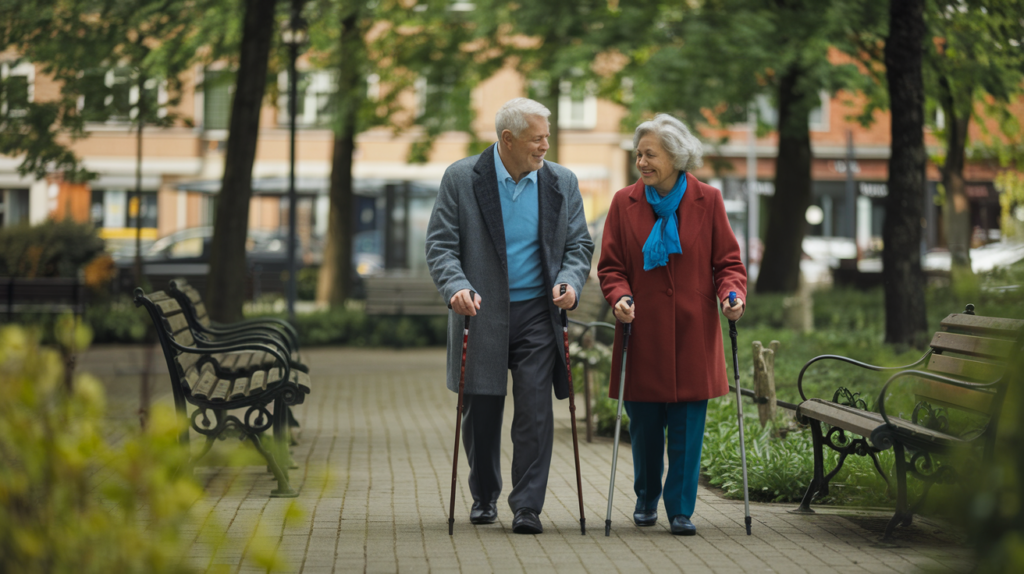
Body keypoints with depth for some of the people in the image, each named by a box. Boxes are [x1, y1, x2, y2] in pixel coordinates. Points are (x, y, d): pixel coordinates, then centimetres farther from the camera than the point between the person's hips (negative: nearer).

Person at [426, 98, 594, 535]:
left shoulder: (562, 183, 4)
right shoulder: (461, 178, -3)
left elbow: (579, 245, 8)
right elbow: (440, 244, -4)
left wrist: (569, 282, -12)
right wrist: (456, 287, -21)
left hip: (537, 313, 1)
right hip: (480, 315, -1)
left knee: (535, 413, -6)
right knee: (481, 413, 7)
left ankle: (528, 506, 0)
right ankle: (484, 498, 27)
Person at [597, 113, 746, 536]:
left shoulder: (708, 201, 3)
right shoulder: (624, 203, 3)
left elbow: (727, 260, 5)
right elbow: (611, 266, 5)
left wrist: (731, 292, -14)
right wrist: (619, 297, -15)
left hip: (693, 335, 0)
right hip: (643, 334, 0)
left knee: (687, 427, -1)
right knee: (644, 425, 6)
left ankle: (681, 509, 9)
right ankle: (646, 498, 29)